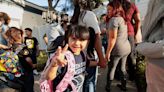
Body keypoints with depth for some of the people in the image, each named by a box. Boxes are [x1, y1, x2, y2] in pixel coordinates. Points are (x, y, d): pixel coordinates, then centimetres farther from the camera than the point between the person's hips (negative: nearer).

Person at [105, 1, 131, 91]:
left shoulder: (114, 19, -17)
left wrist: (108, 52, -16)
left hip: (117, 49, -8)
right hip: (126, 48, 9)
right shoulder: (122, 18, 12)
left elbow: (112, 38, -21)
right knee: (123, 68, 19)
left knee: (111, 69, 6)